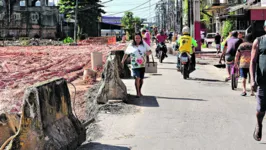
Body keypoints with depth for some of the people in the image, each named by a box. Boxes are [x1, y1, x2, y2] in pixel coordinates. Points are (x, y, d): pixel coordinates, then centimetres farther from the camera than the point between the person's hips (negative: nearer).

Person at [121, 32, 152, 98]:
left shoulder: (144, 44, 4)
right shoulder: (131, 46, 0)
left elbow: (150, 51, 10)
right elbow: (126, 54, 7)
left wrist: (148, 53, -13)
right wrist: (122, 61, 4)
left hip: (142, 65, 3)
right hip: (135, 65, -3)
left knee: (141, 79, 12)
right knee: (137, 78, -17)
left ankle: (140, 91, 33)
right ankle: (138, 93, -10)